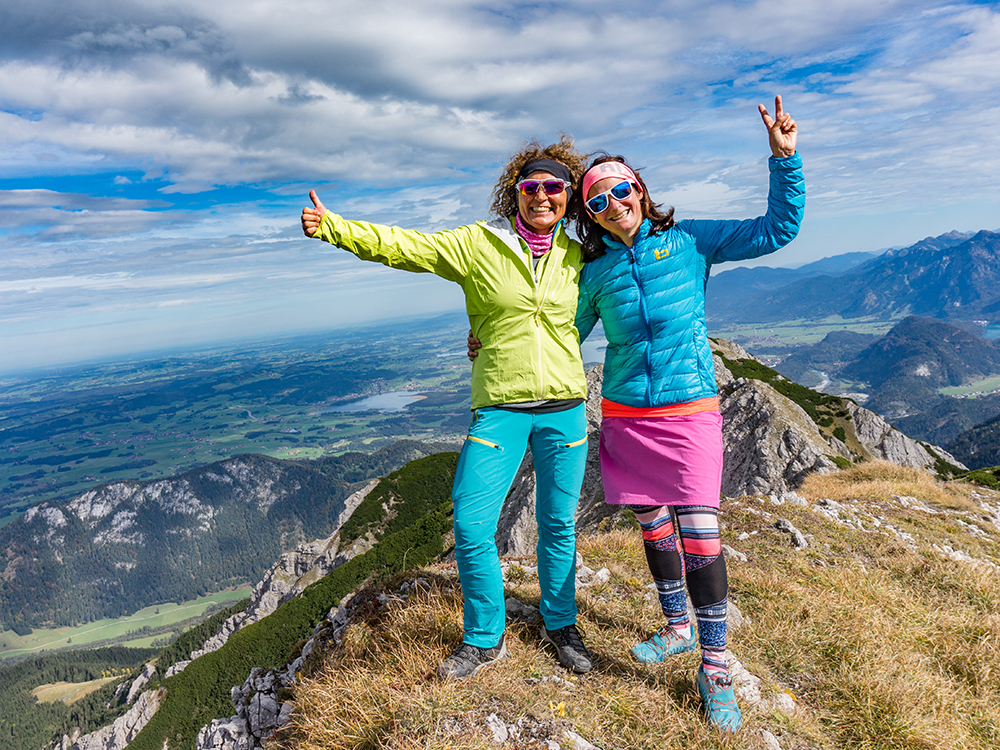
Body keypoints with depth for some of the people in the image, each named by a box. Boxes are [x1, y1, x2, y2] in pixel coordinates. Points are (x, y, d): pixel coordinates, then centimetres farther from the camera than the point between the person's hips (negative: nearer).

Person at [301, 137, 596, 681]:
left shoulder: (576, 257, 8)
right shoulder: (478, 243, 0)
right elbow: (400, 245, -6)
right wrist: (332, 227, -15)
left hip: (564, 408, 2)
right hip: (500, 409, -2)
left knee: (558, 525, 12)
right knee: (471, 526, -4)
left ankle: (560, 625, 36)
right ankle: (485, 639, 20)